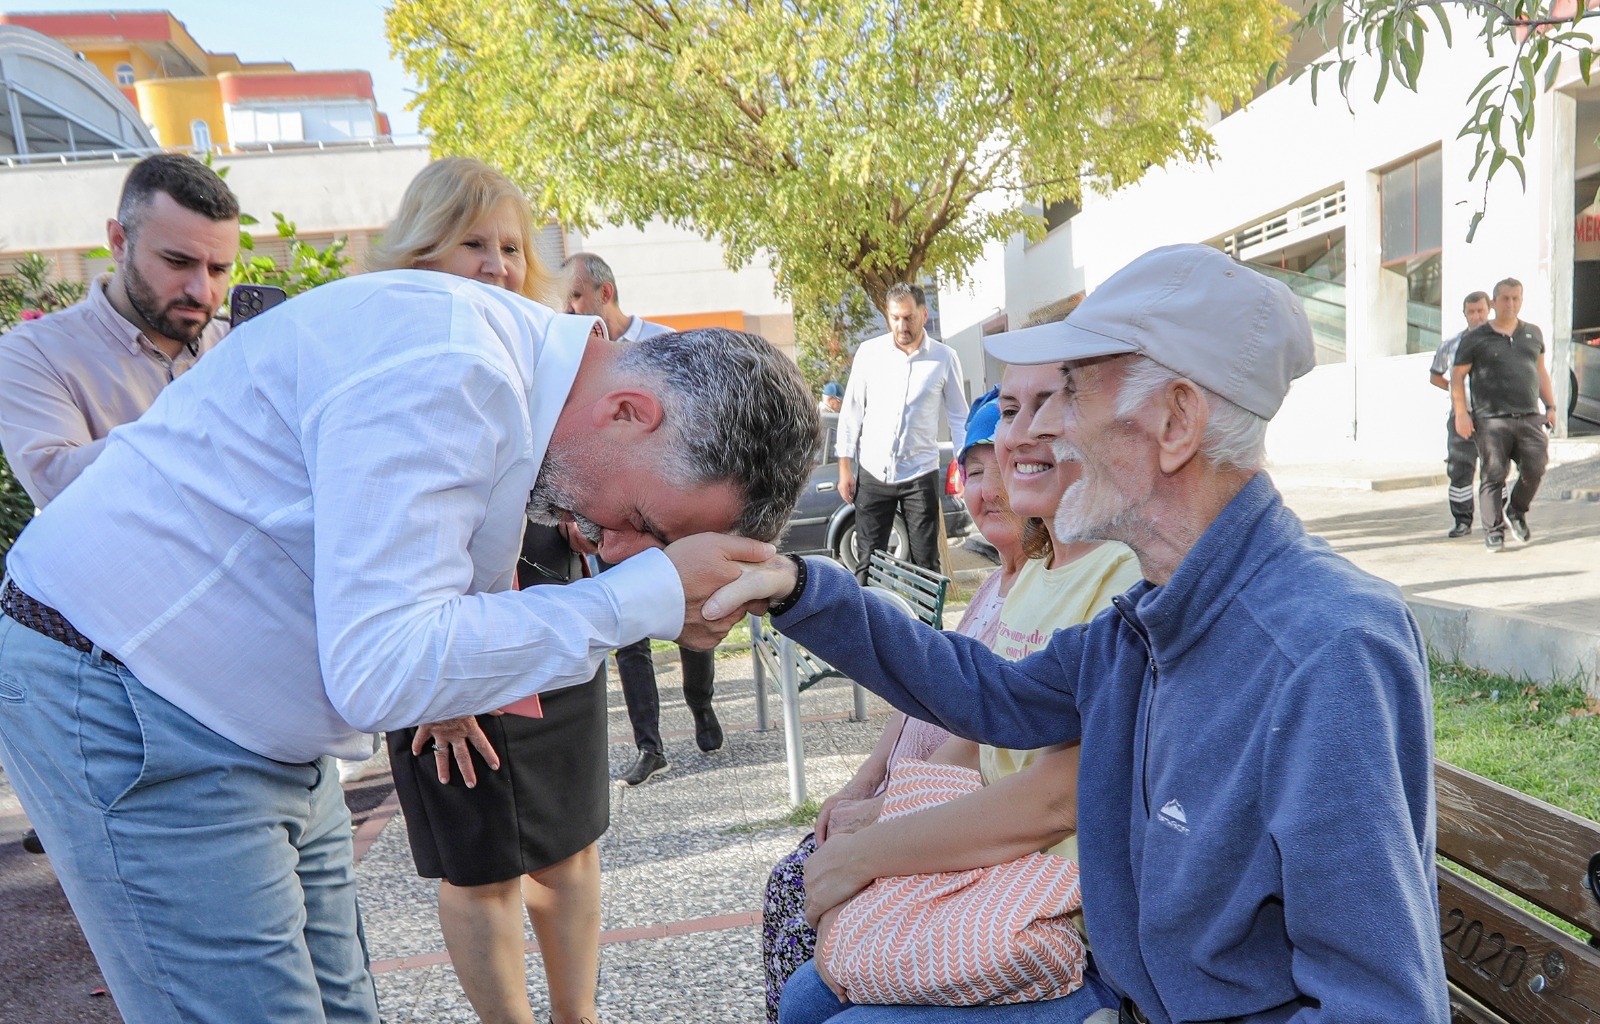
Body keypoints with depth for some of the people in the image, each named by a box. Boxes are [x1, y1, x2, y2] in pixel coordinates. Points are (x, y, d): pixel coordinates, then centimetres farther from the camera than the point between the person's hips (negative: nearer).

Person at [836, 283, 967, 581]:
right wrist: (845, 467, 1)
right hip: (872, 473, 1)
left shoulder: (945, 358, -2)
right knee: (869, 560, 5)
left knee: (926, 562, 4)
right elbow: (851, 411, 4)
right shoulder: (869, 352, 0)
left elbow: (958, 416, 6)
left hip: (921, 474, -1)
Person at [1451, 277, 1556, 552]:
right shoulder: (1476, 338, 3)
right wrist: (1461, 413, -7)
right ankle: (1493, 530, 2)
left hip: (1529, 417, 4)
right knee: (1493, 475, -5)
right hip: (1491, 419, -3)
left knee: (1535, 468, -8)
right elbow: (1457, 375, 2)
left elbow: (1540, 371, 25)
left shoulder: (1533, 333, 17)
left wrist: (1550, 406, 18)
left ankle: (1516, 511, 17)